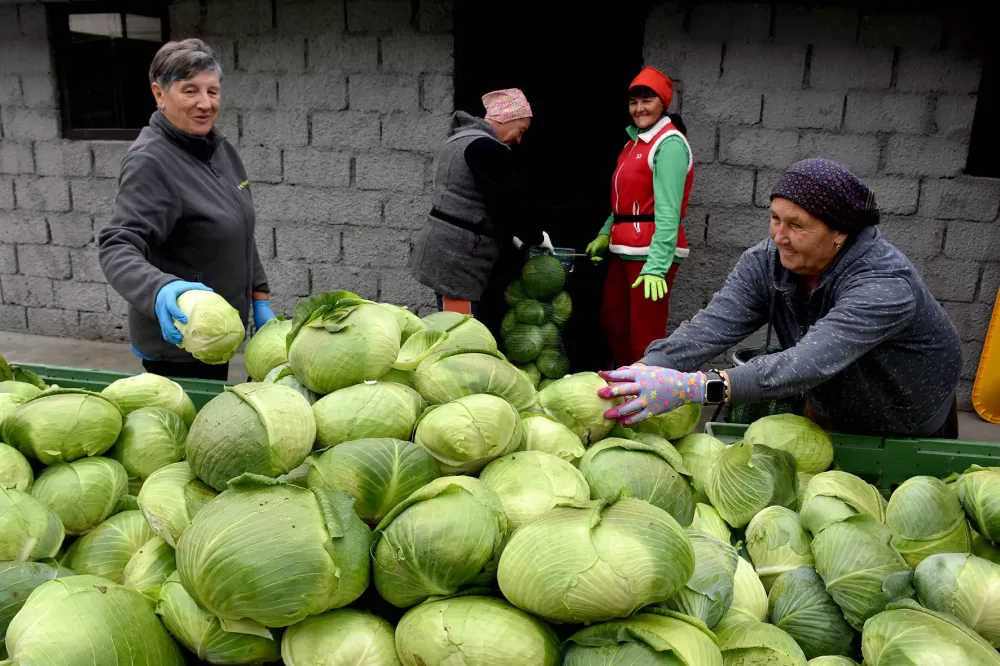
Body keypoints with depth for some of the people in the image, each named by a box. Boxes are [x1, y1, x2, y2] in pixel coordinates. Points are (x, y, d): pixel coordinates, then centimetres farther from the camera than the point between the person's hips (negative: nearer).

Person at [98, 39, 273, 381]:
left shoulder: (220, 148, 6)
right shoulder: (150, 162, -19)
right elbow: (117, 249, -27)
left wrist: (260, 300, 11)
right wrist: (160, 291, -46)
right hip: (178, 342, -7)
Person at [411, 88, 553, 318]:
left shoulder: (461, 138, 18)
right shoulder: (489, 148, -15)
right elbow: (508, 205, -14)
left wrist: (509, 237, 19)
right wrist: (537, 238, 2)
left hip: (444, 247, 10)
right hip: (459, 255, -10)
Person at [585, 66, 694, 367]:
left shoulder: (669, 144, -11)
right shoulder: (635, 140, 16)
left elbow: (668, 211, -21)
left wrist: (657, 265, -28)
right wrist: (606, 234, 9)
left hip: (652, 249, -9)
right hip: (625, 248, 9)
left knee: (645, 336, -2)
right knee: (612, 323, 17)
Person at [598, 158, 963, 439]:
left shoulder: (886, 284, -39)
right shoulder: (766, 261, -21)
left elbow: (809, 363, -52)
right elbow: (710, 327, -34)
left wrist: (696, 386, -63)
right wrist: (642, 372, -51)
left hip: (912, 428, -4)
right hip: (831, 413, 4)